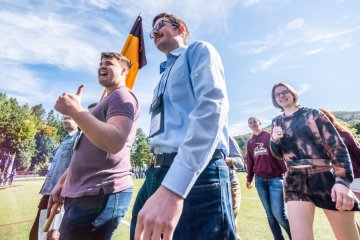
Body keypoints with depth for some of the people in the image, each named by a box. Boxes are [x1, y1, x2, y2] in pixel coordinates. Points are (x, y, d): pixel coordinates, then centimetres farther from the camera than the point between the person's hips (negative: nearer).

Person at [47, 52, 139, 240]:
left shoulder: (122, 96, -10)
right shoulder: (107, 101, 22)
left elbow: (115, 142, -29)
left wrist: (75, 110, -25)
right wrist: (62, 182, 20)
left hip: (102, 195, -10)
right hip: (82, 193, 10)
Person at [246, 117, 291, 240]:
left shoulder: (270, 136, 2)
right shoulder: (249, 142, 12)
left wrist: (286, 172, -9)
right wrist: (249, 179, 15)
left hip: (275, 178, -4)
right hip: (260, 180, 4)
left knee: (279, 214, -7)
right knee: (270, 215, 8)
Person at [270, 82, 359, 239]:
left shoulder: (313, 114, 3)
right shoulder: (277, 122, 11)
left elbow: (337, 145, -4)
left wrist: (343, 181, -17)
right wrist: (274, 140, -11)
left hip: (326, 178, -1)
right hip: (295, 182, 1)